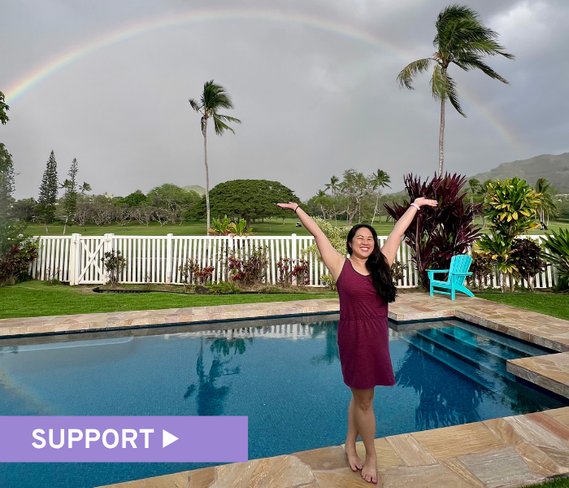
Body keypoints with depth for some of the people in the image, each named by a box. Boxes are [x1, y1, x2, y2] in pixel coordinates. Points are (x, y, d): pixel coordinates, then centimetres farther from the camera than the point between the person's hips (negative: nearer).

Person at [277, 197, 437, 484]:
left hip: (378, 337, 4)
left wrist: (415, 205, 16)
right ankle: (371, 457, 31)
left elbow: (398, 232, 7)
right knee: (364, 400, 10)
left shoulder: (381, 264, 3)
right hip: (354, 338, -4)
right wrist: (297, 208, 0)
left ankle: (350, 445, 40)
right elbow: (318, 234, -5)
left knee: (360, 396, 19)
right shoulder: (341, 266, -7)